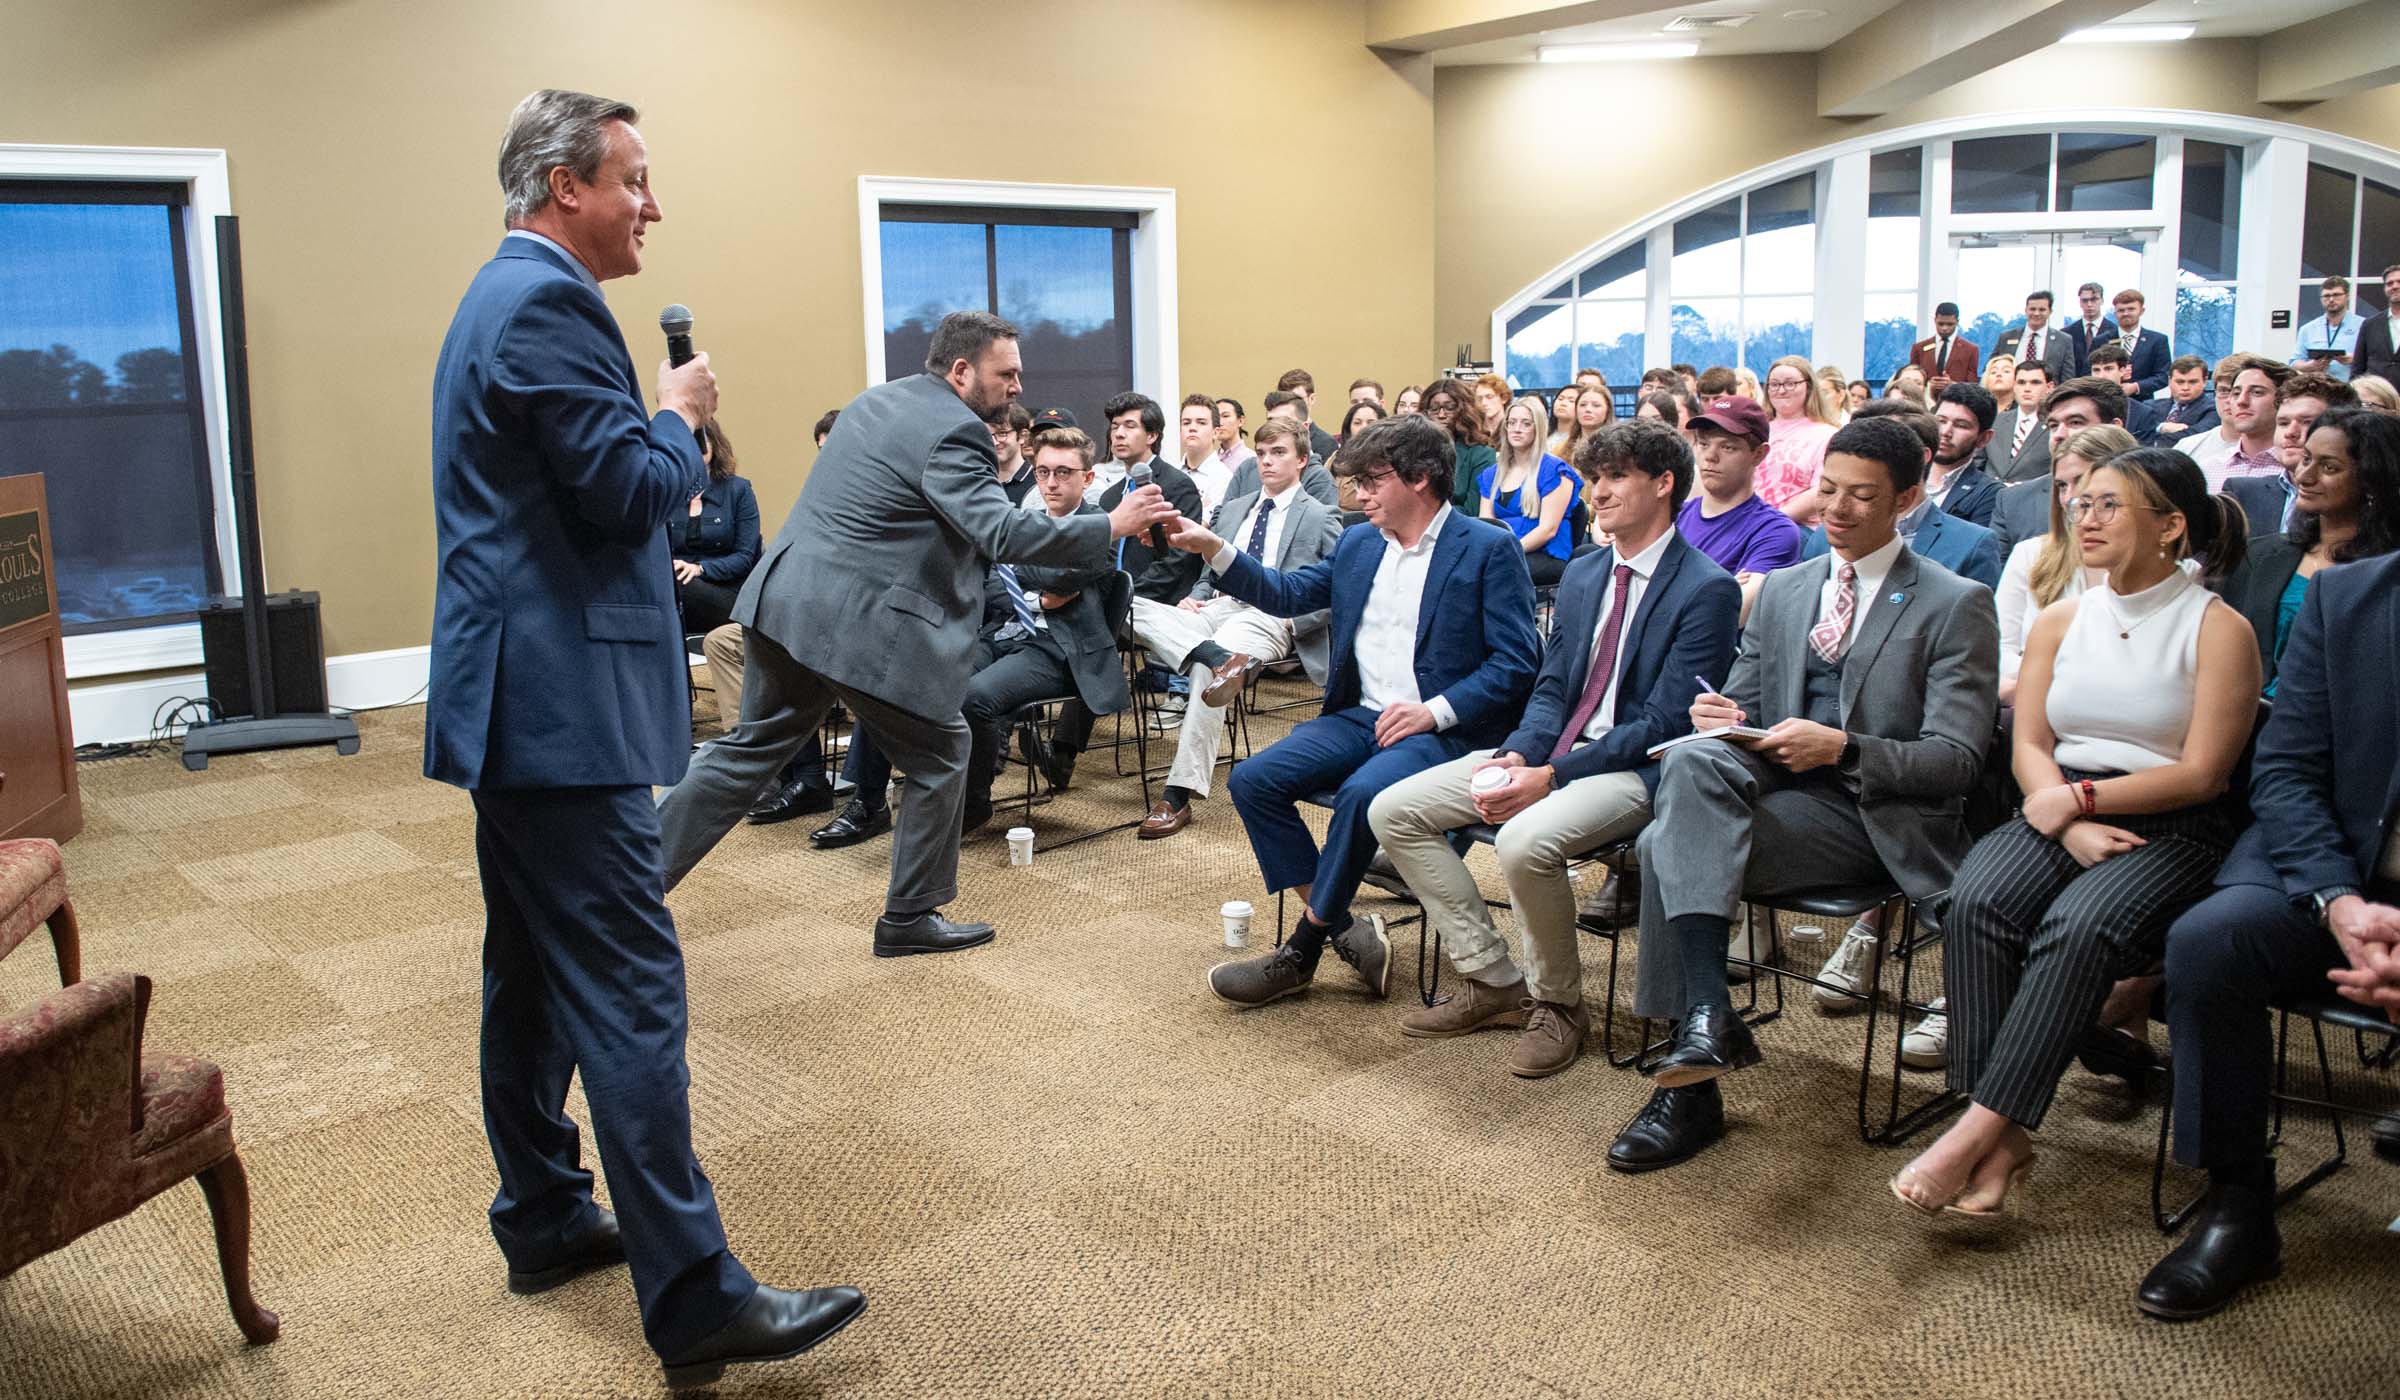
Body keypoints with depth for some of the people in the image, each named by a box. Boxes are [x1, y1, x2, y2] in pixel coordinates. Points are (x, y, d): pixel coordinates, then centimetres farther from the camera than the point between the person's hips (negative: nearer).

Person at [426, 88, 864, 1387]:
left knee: (534, 973, 17)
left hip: (514, 697, 11)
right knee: (628, 991, -11)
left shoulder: (507, 296, 19)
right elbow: (632, 488, -19)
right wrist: (681, 414, -3)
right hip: (561, 702, -11)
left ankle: (543, 1218, 29)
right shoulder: (546, 304, -15)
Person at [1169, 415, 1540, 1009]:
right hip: (1359, 716, 7)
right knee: (1252, 779, -14)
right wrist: (1212, 549, 3)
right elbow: (1286, 593, 17)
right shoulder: (1358, 544, 15)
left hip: (1442, 730, -7)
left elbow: (1515, 662, -9)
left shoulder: (1490, 549, -4)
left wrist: (1435, 711, -19)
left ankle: (1301, 953, -14)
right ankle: (1345, 932, -8)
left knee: (1361, 794, -34)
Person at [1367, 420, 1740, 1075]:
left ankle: (1557, 1003, -9)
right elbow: (1551, 688, 13)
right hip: (1552, 751, 8)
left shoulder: (1706, 590, -10)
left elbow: (1663, 724, -15)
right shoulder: (1582, 574, 14)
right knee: (1392, 811, -5)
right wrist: (1518, 754, -9)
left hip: (1637, 769, -8)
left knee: (1525, 840, -37)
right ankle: (1493, 978, 3)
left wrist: (1551, 776, -21)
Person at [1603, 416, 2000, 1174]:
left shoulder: (1955, 606, 1)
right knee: (1692, 761, -30)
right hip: (1781, 788, 5)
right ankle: (1708, 1013, -32)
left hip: (1880, 818, -5)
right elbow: (1744, 704, 19)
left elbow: (1957, 760, -7)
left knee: (1670, 845, -28)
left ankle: (1690, 1088, -23)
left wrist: (1841, 748, -23)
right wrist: (1720, 715, -7)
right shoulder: (1783, 589, 18)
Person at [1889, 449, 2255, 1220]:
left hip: (2169, 831, -4)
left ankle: (1979, 1128, -33)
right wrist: (2070, 826, -10)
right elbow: (2028, 747, 8)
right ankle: (2004, 1141, -30)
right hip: (2059, 815, 4)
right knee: (1976, 902, -29)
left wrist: (2078, 797, -11)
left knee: (2080, 925, -35)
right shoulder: (2059, 620, 16)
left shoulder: (2218, 628, 2)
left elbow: (2200, 774, -5)